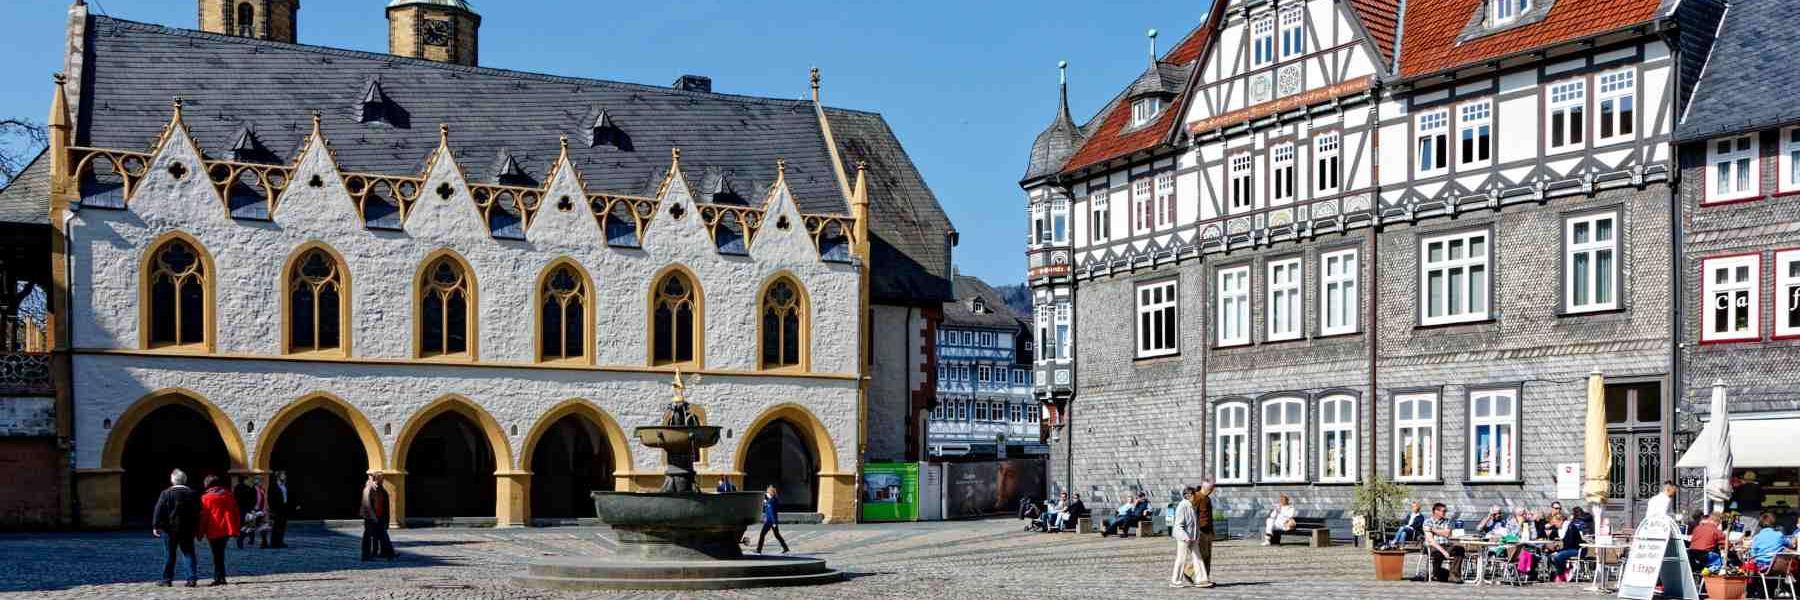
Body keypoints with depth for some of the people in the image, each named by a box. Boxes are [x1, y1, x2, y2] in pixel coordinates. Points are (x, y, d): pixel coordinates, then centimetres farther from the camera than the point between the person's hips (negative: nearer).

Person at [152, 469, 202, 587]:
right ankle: (192, 578, -3)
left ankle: (167, 579, 10)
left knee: (170, 555, 5)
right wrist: (196, 528, 13)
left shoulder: (166, 494, -8)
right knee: (189, 553, 5)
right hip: (187, 529, 2)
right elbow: (198, 512, 7)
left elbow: (158, 511, -8)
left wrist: (155, 526, -2)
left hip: (170, 529, -2)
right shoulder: (192, 494, 3)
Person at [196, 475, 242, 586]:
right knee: (220, 553, 13)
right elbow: (235, 513, 8)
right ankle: (219, 576, 13)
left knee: (217, 555, -1)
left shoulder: (206, 498, -6)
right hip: (226, 530, 4)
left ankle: (219, 578, -4)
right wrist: (235, 530, 12)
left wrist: (201, 533, 1)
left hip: (214, 531, -4)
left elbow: (203, 516, -6)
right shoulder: (228, 495, 7)